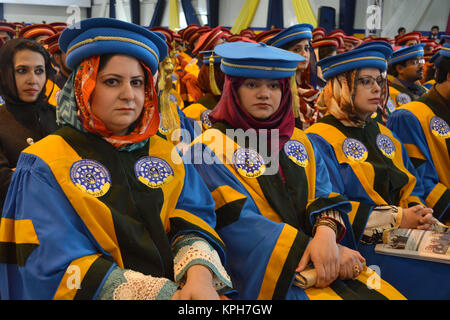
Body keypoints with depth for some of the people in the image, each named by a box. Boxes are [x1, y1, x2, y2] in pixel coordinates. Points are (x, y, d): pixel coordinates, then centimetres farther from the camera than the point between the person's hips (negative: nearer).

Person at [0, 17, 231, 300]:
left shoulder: (165, 154, 11)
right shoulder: (43, 165, -2)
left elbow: (192, 221, 3)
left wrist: (200, 273, -19)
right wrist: (163, 294, -18)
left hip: (178, 288, 2)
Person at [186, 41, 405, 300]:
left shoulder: (301, 142, 15)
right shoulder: (209, 149, -2)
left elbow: (324, 198, 5)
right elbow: (241, 224, -11)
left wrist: (326, 232, -19)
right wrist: (320, 249, -17)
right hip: (263, 275, -5)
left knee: (387, 294, -16)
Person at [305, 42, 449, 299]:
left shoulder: (384, 135, 20)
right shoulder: (319, 141, -6)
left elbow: (411, 187, 19)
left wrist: (419, 213, -4)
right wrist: (397, 218, -15)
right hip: (360, 245, -7)